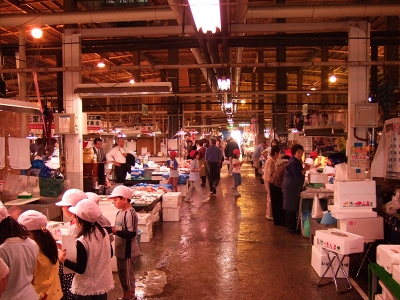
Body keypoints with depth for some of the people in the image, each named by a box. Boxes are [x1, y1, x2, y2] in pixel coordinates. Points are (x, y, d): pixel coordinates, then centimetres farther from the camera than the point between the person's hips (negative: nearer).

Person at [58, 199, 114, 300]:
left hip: (86, 288, -6)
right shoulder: (104, 232, -7)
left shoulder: (82, 241, -25)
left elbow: (80, 269, -20)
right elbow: (109, 254, 6)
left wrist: (63, 259, -12)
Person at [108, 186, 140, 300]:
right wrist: (112, 230, 1)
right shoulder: (120, 213, 6)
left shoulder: (130, 214, -22)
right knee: (122, 275, 22)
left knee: (128, 276, 7)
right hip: (121, 250, 9)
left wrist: (116, 231, -27)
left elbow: (132, 233, -27)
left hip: (128, 251, -9)